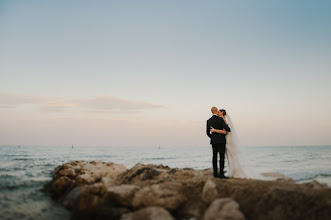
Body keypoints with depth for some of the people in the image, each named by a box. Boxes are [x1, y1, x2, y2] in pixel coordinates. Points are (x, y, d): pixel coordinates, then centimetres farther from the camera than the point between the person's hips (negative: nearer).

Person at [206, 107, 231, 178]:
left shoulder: (208, 121, 7)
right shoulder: (220, 119, -10)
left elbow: (208, 132, 13)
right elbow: (226, 128, -16)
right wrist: (229, 130, 8)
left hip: (213, 141, 6)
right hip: (221, 141, -6)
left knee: (215, 157, 6)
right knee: (222, 157, -5)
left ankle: (215, 173, 6)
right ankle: (221, 173, -10)